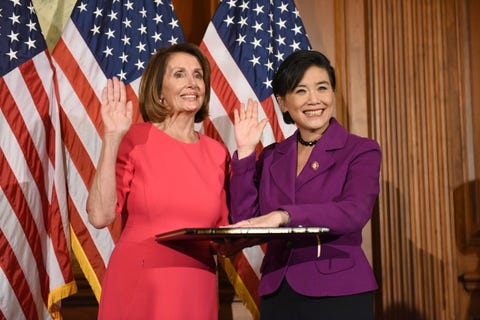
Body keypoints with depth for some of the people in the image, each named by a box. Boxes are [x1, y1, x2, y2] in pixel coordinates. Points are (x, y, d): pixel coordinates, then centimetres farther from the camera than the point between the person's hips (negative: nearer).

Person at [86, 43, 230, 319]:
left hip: (198, 290, 4)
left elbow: (222, 229, 10)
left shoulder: (217, 153, 6)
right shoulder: (134, 139, -4)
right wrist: (112, 138, -16)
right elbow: (101, 216, -13)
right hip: (138, 287, -4)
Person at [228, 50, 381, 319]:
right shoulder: (271, 157, 9)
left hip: (339, 295, -3)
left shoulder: (361, 151, -2)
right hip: (277, 295, 4)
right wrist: (245, 153, -4)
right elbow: (243, 221, 0)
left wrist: (283, 216, -32)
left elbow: (355, 212, -20)